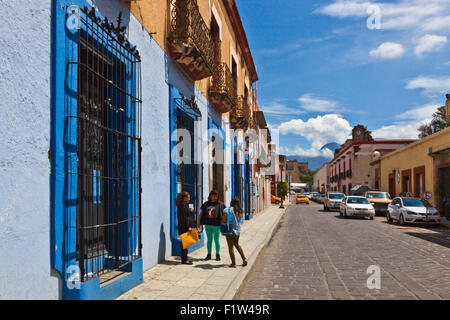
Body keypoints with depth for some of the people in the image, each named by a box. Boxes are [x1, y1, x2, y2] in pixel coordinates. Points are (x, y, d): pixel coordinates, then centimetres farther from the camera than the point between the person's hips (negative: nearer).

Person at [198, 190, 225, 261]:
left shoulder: (220, 204, -4)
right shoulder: (206, 204, 5)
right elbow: (201, 213, 10)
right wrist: (199, 222, 7)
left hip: (216, 225, -3)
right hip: (208, 225, 3)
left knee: (216, 240, 5)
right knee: (209, 240, 11)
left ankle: (218, 255, 17)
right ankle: (209, 255, 20)